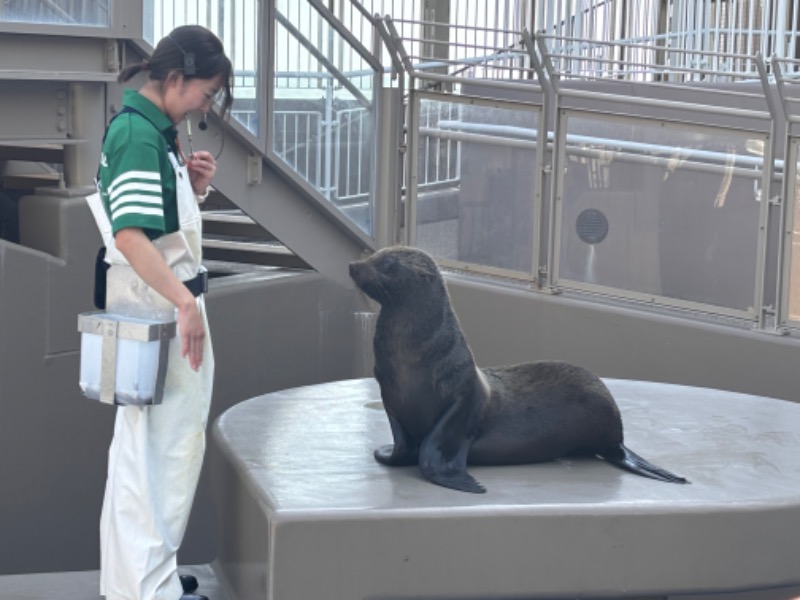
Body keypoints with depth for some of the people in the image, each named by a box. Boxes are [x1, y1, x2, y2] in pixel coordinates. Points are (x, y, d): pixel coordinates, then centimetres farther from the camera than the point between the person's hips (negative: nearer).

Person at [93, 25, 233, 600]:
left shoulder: (152, 129, 12)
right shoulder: (137, 133, -18)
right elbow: (131, 235, -27)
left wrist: (192, 182, 3)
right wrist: (186, 303, -28)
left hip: (165, 299, 10)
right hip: (157, 306, -10)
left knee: (144, 441, 17)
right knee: (169, 440, -4)